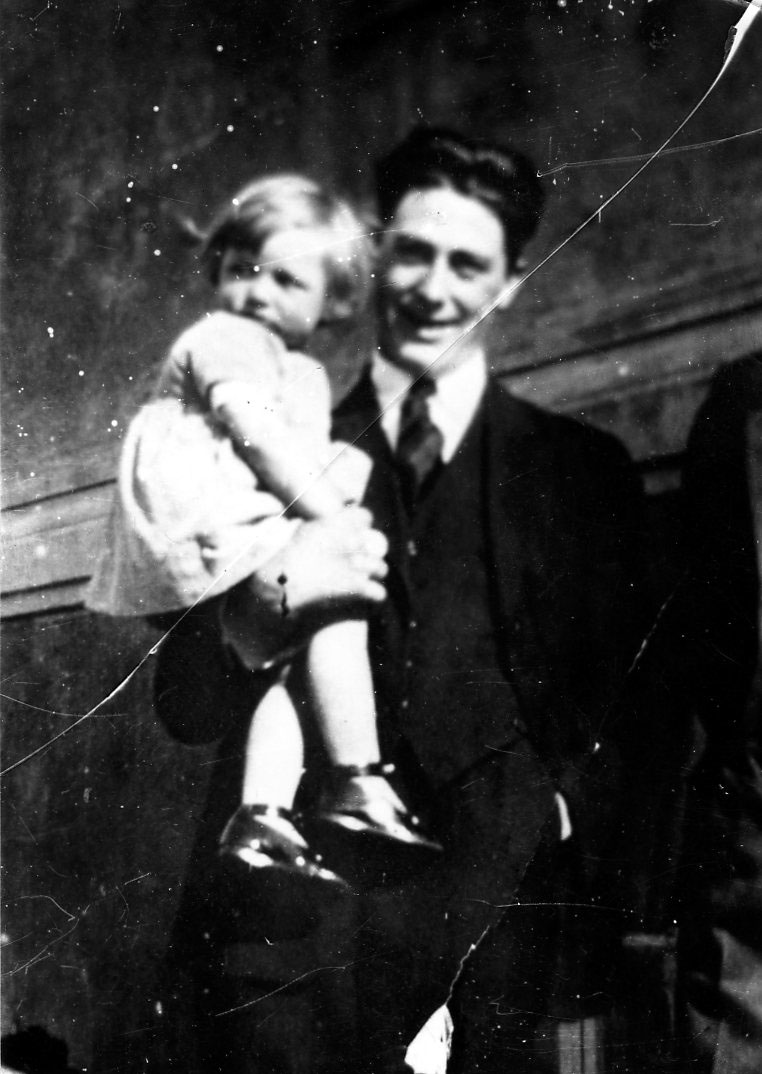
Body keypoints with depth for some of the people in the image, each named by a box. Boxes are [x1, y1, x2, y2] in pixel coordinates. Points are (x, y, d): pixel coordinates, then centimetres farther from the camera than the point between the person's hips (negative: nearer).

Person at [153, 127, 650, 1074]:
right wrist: (259, 605, -13)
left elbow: (625, 707, 9)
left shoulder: (584, 471, 10)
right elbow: (182, 706, 7)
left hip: (493, 932, 0)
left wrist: (567, 812, -10)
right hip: (288, 930, 1)